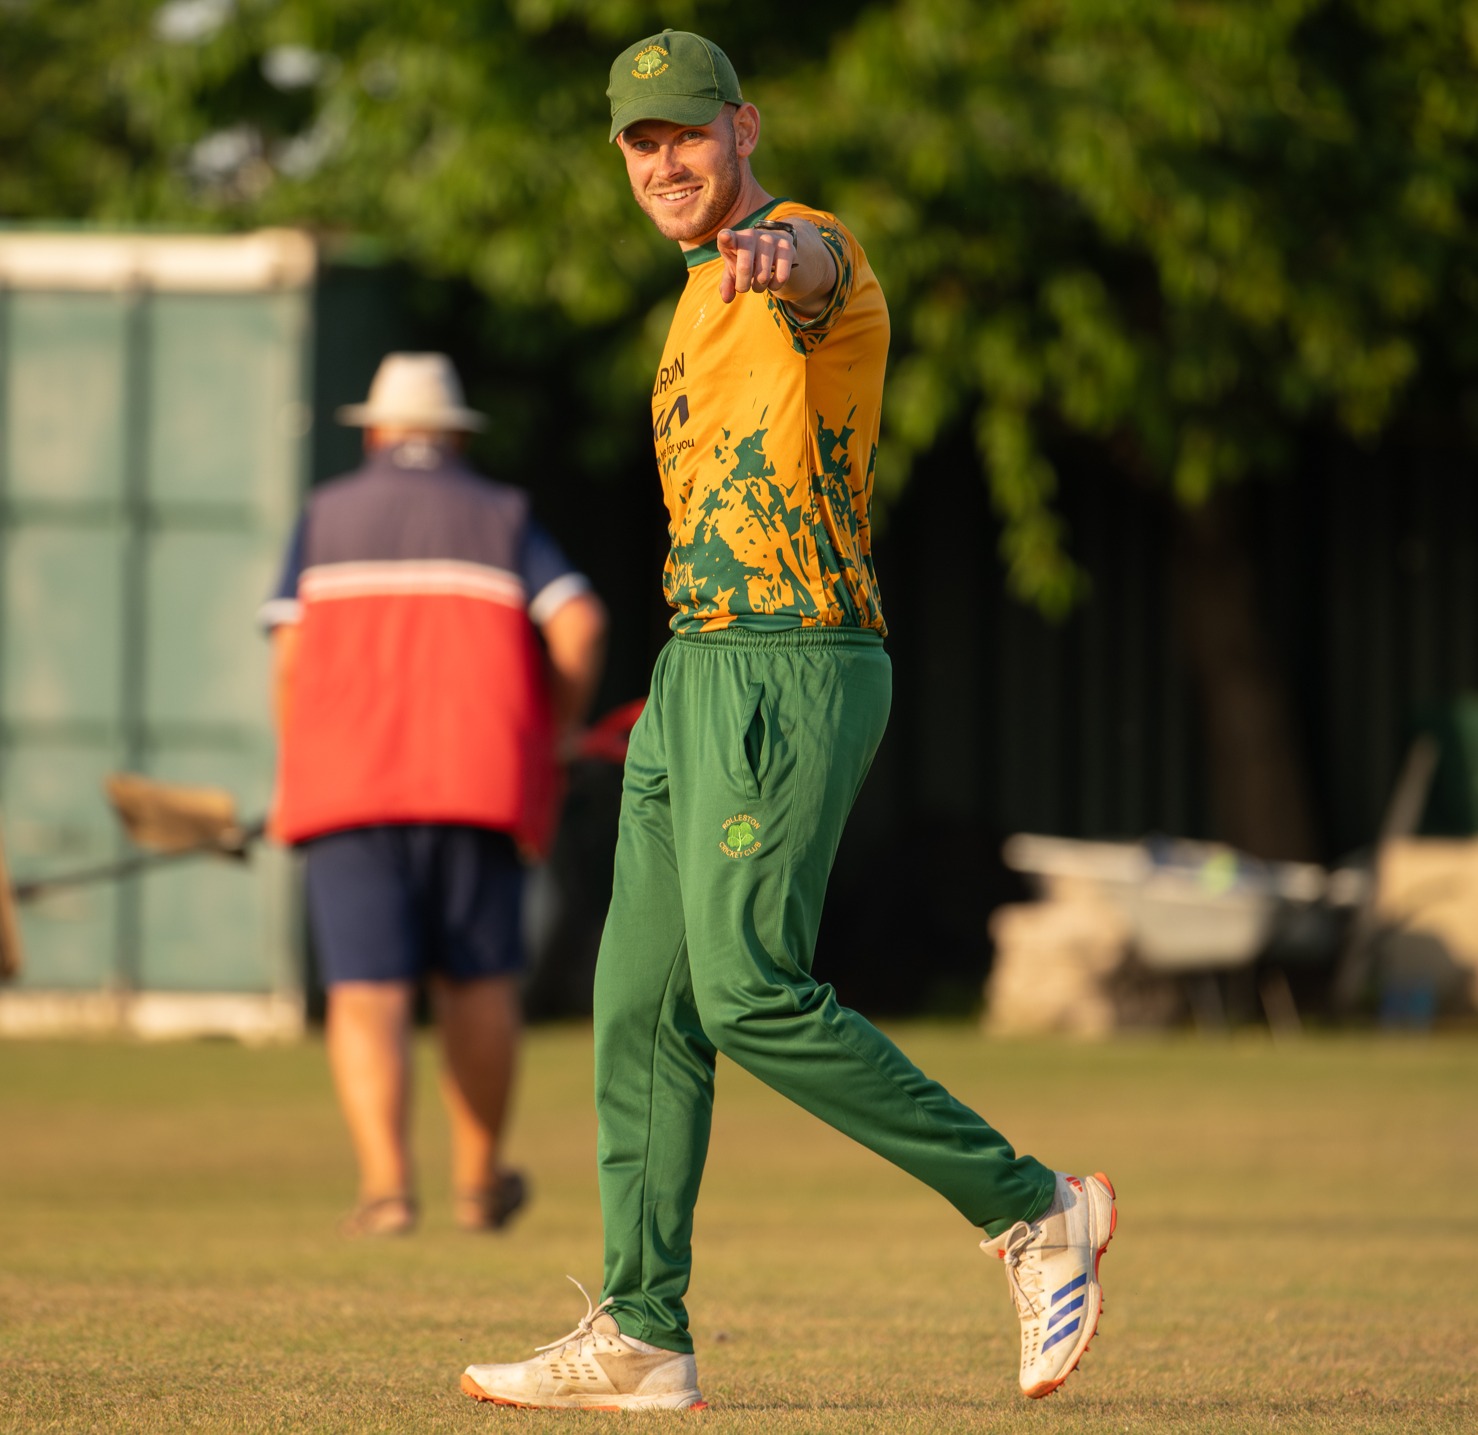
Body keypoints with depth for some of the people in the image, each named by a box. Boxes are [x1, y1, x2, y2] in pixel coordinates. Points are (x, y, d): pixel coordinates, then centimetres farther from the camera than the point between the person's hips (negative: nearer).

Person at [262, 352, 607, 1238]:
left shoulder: (326, 517, 13)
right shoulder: (501, 517, 13)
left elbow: (290, 656, 3)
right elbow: (580, 625, -2)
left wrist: (296, 776, 13)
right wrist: (555, 736, 11)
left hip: (348, 788, 0)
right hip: (478, 784, 0)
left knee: (368, 995, -4)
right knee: (479, 983, 14)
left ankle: (387, 1182, -19)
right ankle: (480, 1180, 20)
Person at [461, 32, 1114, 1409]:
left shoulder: (809, 251, -10)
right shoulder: (701, 303, 20)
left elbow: (814, 263, -37)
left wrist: (778, 258, -62)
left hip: (797, 673, -10)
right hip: (693, 675, 10)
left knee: (751, 993, -17)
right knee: (640, 1003, 7)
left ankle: (1031, 1210, -8)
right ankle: (637, 1337, 11)